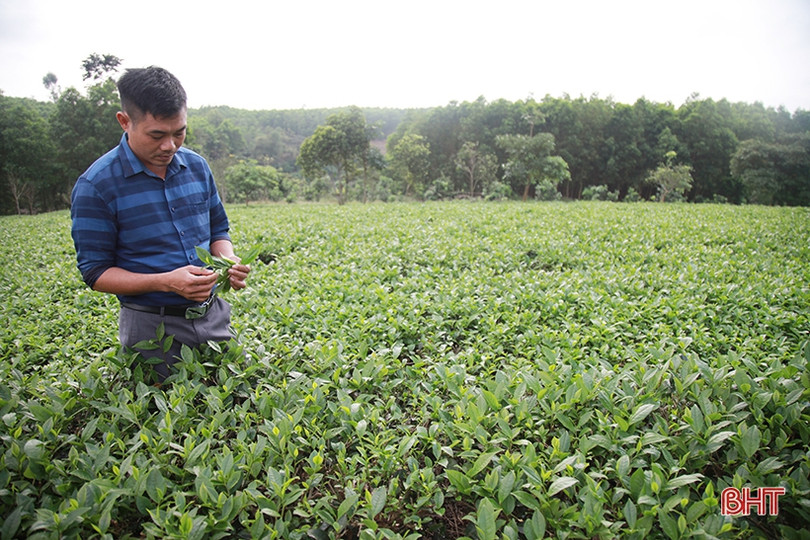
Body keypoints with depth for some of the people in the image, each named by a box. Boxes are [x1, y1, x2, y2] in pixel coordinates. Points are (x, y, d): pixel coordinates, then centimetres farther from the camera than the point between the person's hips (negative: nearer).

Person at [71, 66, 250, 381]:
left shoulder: (197, 166, 4)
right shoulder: (95, 186, -11)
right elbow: (95, 272, -9)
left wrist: (229, 261, -9)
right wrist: (167, 282, -23)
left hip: (214, 316, 4)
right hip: (152, 327, -4)